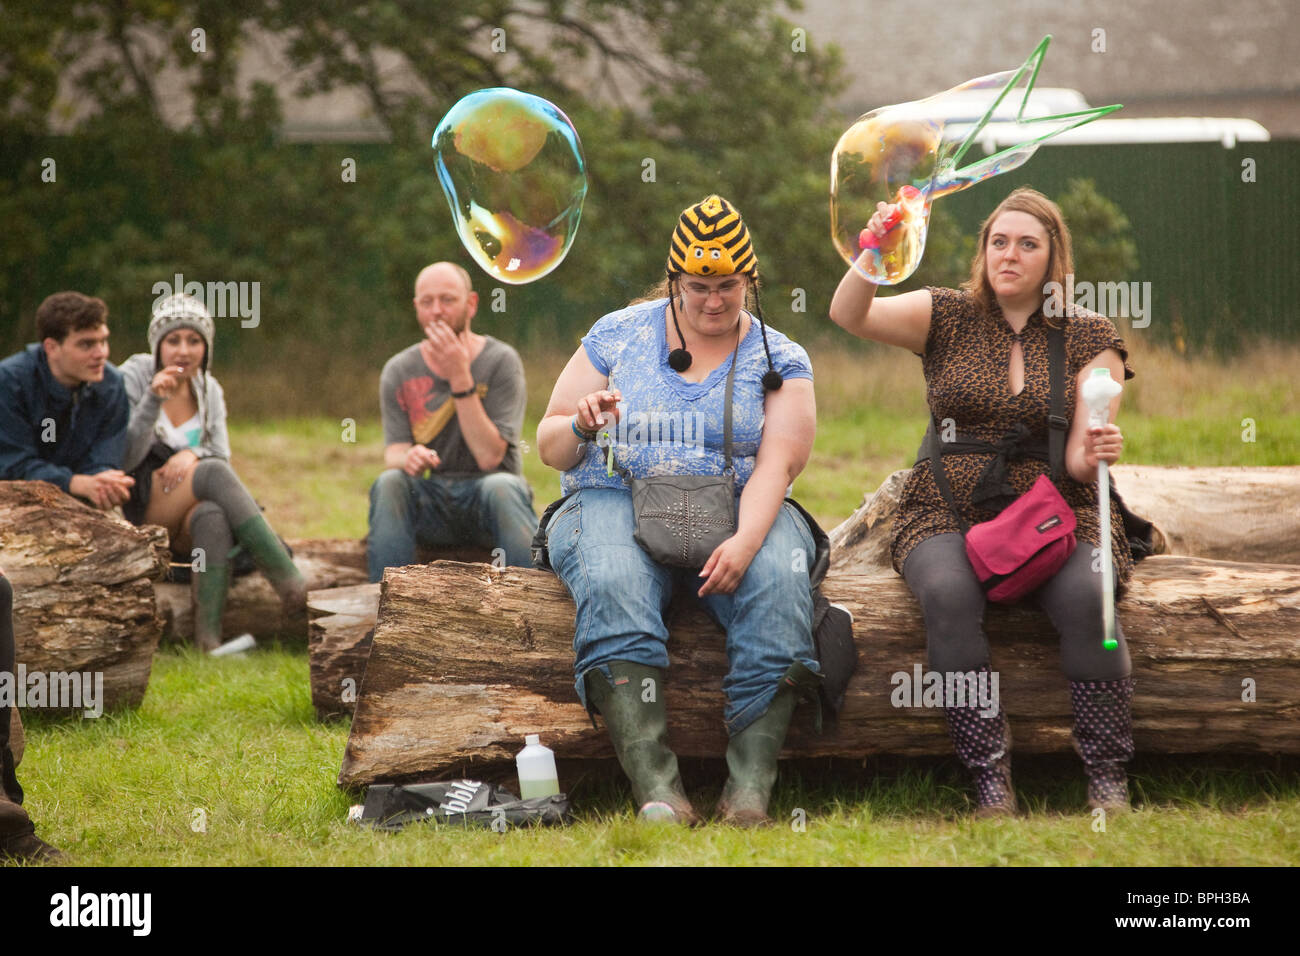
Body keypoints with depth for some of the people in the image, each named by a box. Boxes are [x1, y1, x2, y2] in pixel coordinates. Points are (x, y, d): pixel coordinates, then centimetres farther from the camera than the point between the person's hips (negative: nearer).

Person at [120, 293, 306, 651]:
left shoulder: (209, 390, 13)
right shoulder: (134, 377, -2)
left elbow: (222, 457, 8)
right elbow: (123, 458, -11)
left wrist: (193, 454, -14)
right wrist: (154, 400, -23)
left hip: (185, 520, 4)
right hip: (137, 511, -4)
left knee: (214, 517, -36)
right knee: (214, 473, -32)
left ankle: (209, 637, -51)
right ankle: (293, 591, -43)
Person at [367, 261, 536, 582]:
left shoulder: (500, 361, -4)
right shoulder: (399, 372, 6)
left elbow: (489, 456, -14)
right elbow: (393, 454, -3)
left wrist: (460, 378, -20)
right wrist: (408, 458, -29)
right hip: (430, 507, 2)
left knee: (501, 486, -35)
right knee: (389, 483, -28)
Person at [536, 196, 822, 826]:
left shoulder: (779, 360, 9)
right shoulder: (617, 335, 10)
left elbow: (775, 466, -5)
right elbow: (549, 448, 12)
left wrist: (745, 541, -24)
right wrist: (580, 427, -13)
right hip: (614, 500, 0)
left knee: (778, 585, -33)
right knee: (613, 586, -35)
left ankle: (750, 786, -39)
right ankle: (655, 790, -43)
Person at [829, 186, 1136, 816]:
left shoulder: (1088, 337, 7)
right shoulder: (946, 316, 8)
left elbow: (1077, 462, 0)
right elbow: (848, 315, -9)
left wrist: (1096, 452, -24)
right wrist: (873, 258, -28)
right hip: (951, 511, 0)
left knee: (1085, 597, -33)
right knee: (948, 595, -34)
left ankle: (1109, 783, -25)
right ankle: (991, 784, -31)